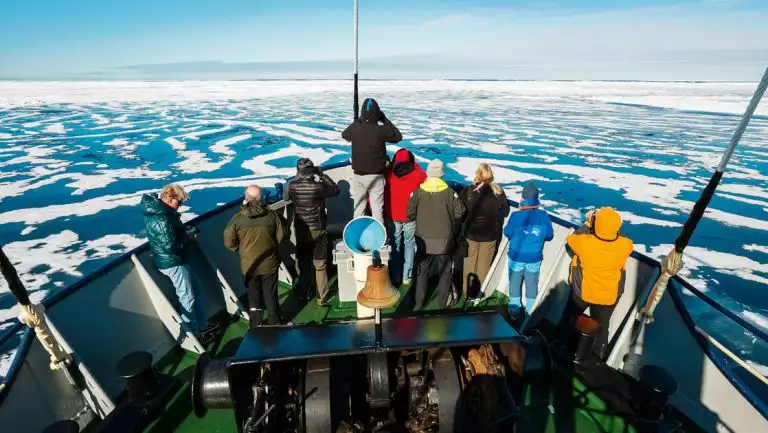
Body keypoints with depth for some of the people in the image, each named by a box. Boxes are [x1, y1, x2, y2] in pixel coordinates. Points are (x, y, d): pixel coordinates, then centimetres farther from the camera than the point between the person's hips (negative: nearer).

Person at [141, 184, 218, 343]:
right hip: (173, 263, -10)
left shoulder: (157, 209, 5)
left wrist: (185, 234, 0)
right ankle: (193, 335, 14)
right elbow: (171, 246, -27)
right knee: (188, 298, 0)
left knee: (197, 286, 19)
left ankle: (200, 325, 30)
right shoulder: (161, 219, -27)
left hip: (175, 259, 10)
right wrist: (187, 238, -11)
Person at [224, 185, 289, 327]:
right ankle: (275, 322, 31)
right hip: (269, 263, 0)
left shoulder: (237, 219, -13)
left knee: (253, 296, 17)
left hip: (248, 266, 0)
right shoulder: (271, 215, -13)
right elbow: (282, 236, -6)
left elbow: (229, 242, -6)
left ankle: (255, 325, 30)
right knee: (270, 295, 16)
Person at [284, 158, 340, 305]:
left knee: (303, 263, 20)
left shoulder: (291, 186, -10)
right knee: (320, 265, 8)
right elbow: (336, 190, -3)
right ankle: (322, 297, 18)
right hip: (318, 230, -3)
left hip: (301, 230, 3)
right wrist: (323, 174, 0)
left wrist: (297, 178, 14)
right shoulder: (318, 187, -18)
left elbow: (285, 197, 13)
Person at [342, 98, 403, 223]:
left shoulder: (355, 127, -6)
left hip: (358, 175, 3)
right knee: (377, 209, 6)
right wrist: (385, 120, 5)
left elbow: (344, 135, 17)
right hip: (376, 176, -3)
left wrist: (357, 121, 17)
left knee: (359, 207, 15)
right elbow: (398, 136, 1)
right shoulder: (381, 130, -17)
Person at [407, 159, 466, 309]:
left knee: (423, 271, 17)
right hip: (444, 240, -1)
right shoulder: (450, 193, -11)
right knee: (444, 271, 16)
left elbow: (410, 213, -5)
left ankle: (419, 302, 25)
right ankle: (443, 303, 25)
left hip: (424, 240, 1)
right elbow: (459, 213, -5)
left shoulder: (418, 192, -10)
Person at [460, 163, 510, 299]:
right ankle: (479, 291, 26)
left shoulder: (468, 191, -15)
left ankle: (467, 291, 26)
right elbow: (505, 212, 2)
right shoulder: (499, 192, -9)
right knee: (484, 265, 15)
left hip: (471, 233, -1)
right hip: (490, 235, 1)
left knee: (469, 263, 16)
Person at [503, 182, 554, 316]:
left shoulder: (516, 215, -21)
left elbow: (507, 233, -8)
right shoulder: (544, 216, -13)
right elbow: (549, 236, -2)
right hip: (534, 258, 2)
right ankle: (530, 310, 32)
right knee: (532, 283, 18)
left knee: (515, 281, 17)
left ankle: (515, 308, 31)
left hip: (516, 256, -1)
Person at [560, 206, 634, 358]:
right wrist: (610, 223, -2)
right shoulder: (625, 245, -22)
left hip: (582, 292, -1)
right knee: (601, 327, 20)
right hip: (609, 296, 1)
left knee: (570, 318, 24)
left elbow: (571, 239, -7)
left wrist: (587, 223, -2)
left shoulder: (584, 242, -30)